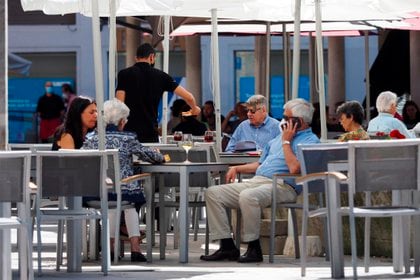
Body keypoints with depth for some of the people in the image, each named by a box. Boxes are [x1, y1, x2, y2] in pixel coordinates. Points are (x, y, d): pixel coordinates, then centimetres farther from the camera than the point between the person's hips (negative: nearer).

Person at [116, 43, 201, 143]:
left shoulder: (124, 74, -1)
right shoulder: (160, 75, 5)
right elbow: (188, 97, 5)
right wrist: (194, 109, 26)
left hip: (129, 130, -1)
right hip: (151, 132, 1)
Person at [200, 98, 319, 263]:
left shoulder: (310, 140, -1)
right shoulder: (279, 137, 27)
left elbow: (294, 168, -16)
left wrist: (286, 142, -6)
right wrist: (237, 168, 19)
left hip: (281, 186, -9)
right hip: (256, 181, 9)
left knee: (248, 196, -39)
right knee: (213, 193, -5)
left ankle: (254, 248, -25)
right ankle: (227, 246, -11)